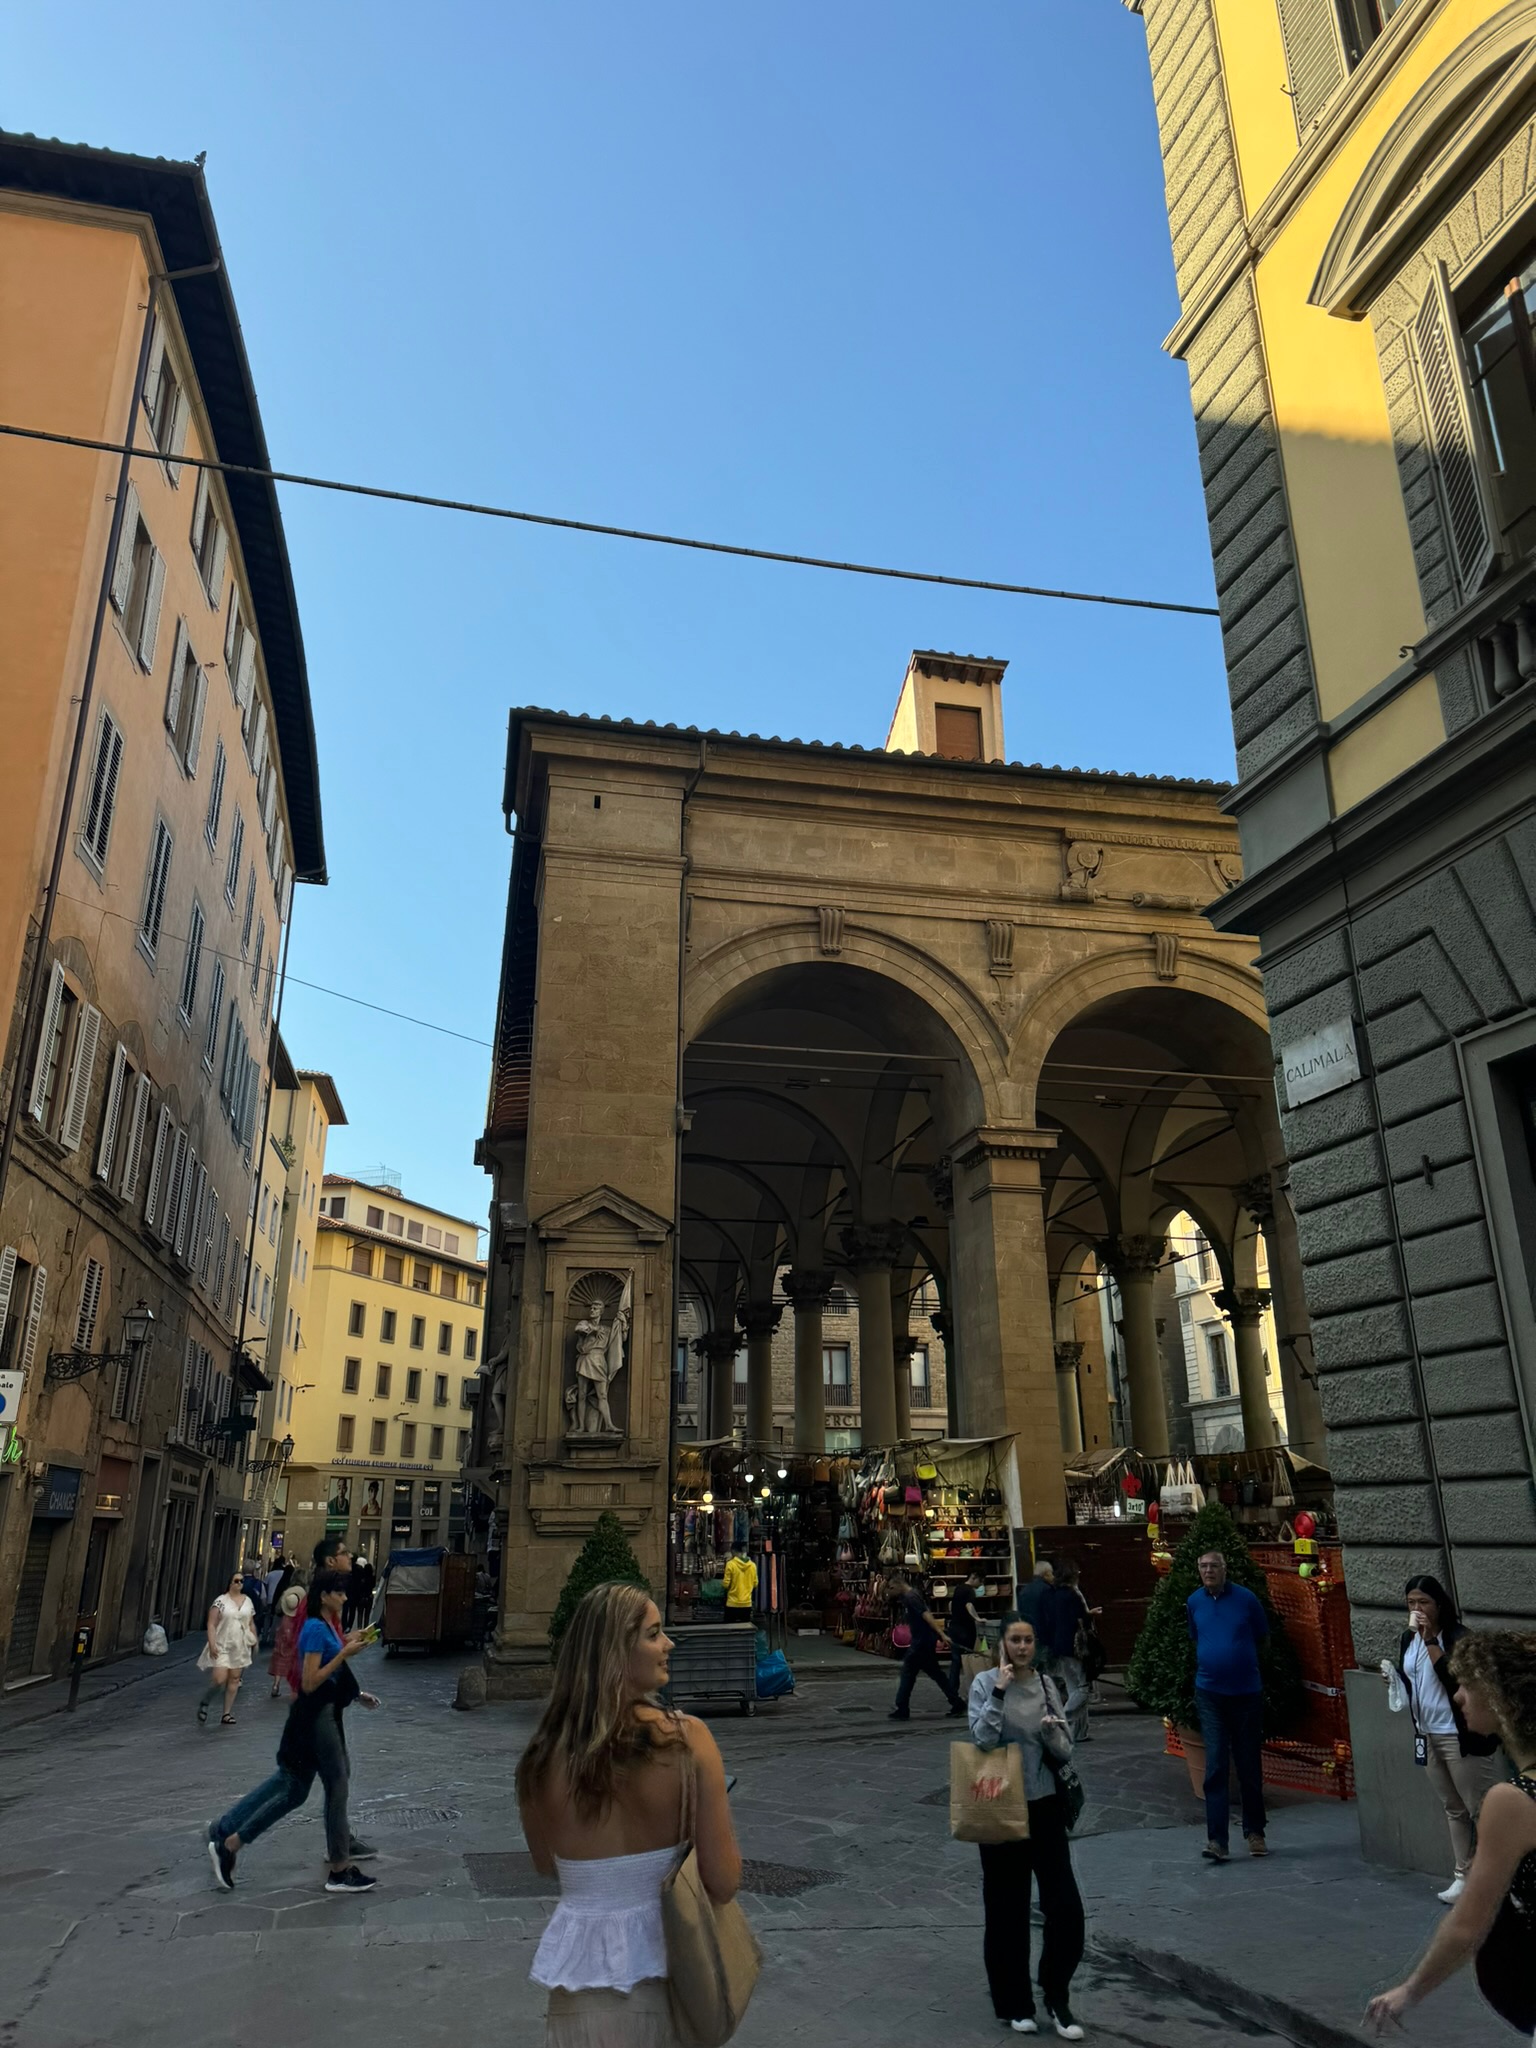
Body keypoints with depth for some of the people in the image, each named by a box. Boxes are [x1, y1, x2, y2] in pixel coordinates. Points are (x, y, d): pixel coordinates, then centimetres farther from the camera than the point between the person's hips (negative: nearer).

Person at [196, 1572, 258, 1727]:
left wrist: (255, 1641, 13)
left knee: (234, 1679, 4)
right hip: (222, 1646, -4)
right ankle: (204, 1704, 15)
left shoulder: (247, 1601, 7)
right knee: (219, 1679, -12)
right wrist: (212, 1644, -19)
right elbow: (211, 1624, -10)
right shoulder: (221, 1601, -7)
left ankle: (227, 1713, 13)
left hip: (240, 1646, 4)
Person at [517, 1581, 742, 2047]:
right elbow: (724, 1884, -17)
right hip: (663, 1964, 0)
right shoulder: (687, 1738, -21)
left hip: (583, 1962, 0)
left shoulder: (544, 1757, -12)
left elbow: (546, 1866, 7)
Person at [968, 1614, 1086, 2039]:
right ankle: (1014, 2003, 26)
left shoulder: (1047, 1685, 2)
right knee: (1007, 1909, 7)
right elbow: (983, 1740, -21)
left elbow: (1066, 1752, 5)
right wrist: (1000, 1690, -25)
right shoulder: (985, 1683, -9)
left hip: (1045, 1807, 3)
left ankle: (1057, 1997, 22)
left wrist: (1051, 1732, -16)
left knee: (1066, 1907, 1)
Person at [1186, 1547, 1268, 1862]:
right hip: (1210, 1694, 1)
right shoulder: (1194, 1602, 0)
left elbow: (1261, 1636, 6)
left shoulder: (1246, 1598, -8)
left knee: (1250, 1768, 10)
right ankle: (1216, 1839, -4)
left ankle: (1254, 1832, 25)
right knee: (1215, 1768, -5)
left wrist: (1238, 1656, 9)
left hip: (1247, 1692, -1)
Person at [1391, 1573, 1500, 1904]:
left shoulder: (1457, 1636, -13)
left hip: (1458, 1736, -7)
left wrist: (1431, 1639, -28)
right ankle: (1463, 1874, 21)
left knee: (1480, 1808, -3)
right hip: (1428, 1736, 7)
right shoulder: (1407, 1638, 7)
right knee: (1453, 1809, 14)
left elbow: (1453, 1677, -27)